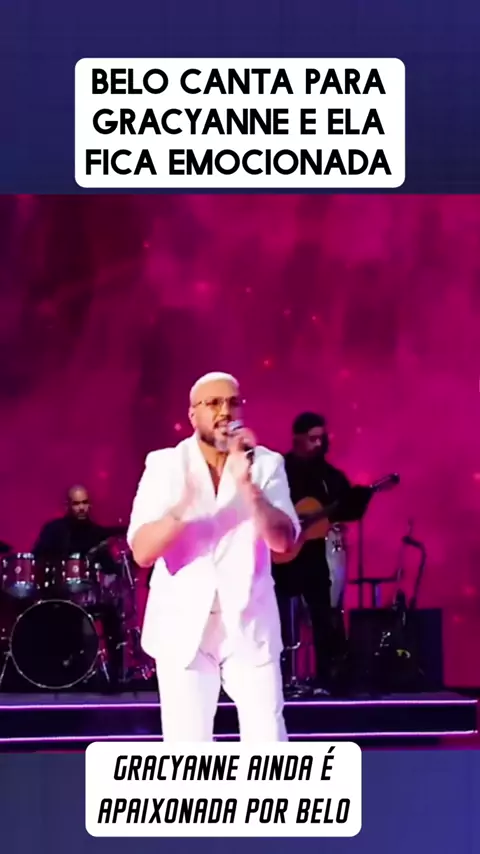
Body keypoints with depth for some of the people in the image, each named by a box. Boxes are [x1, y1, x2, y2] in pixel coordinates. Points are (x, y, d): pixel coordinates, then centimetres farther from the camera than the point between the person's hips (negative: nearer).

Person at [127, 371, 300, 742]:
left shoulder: (267, 464, 1)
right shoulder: (164, 465, -2)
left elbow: (283, 541, -13)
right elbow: (142, 552, -12)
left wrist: (247, 485, -27)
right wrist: (185, 504, -29)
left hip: (250, 625, 1)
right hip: (183, 627, 0)